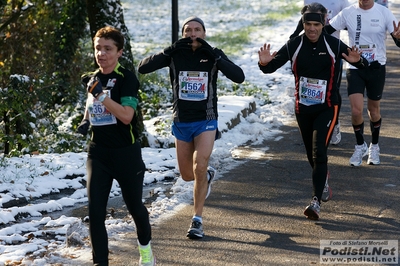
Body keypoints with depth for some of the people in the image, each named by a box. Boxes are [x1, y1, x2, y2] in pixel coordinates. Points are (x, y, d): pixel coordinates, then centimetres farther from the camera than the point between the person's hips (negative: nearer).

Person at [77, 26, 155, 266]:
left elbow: (126, 116, -24)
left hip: (126, 153, -4)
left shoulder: (127, 78, -13)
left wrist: (102, 95, -30)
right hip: (98, 153, 4)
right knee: (95, 211, -8)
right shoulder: (91, 79, 7)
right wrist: (86, 121, 7)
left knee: (135, 207, 14)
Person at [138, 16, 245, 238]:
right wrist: (171, 50, -25)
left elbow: (239, 77, -20)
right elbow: (143, 68, -16)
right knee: (187, 175, 14)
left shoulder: (214, 55, -6)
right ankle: (208, 175, 49)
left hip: (205, 122, -2)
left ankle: (197, 220, -6)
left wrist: (213, 55, -28)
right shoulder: (174, 55, -4)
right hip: (181, 122, 3)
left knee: (199, 169, -18)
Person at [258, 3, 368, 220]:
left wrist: (357, 61, -29)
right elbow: (272, 67, -1)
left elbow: (364, 65, -5)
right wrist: (265, 63, -24)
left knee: (319, 152, -17)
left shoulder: (334, 45, -9)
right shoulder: (294, 45, -6)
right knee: (312, 154, 15)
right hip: (303, 108, 3)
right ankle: (324, 185, 43)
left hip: (327, 108, -3)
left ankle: (316, 202, -19)